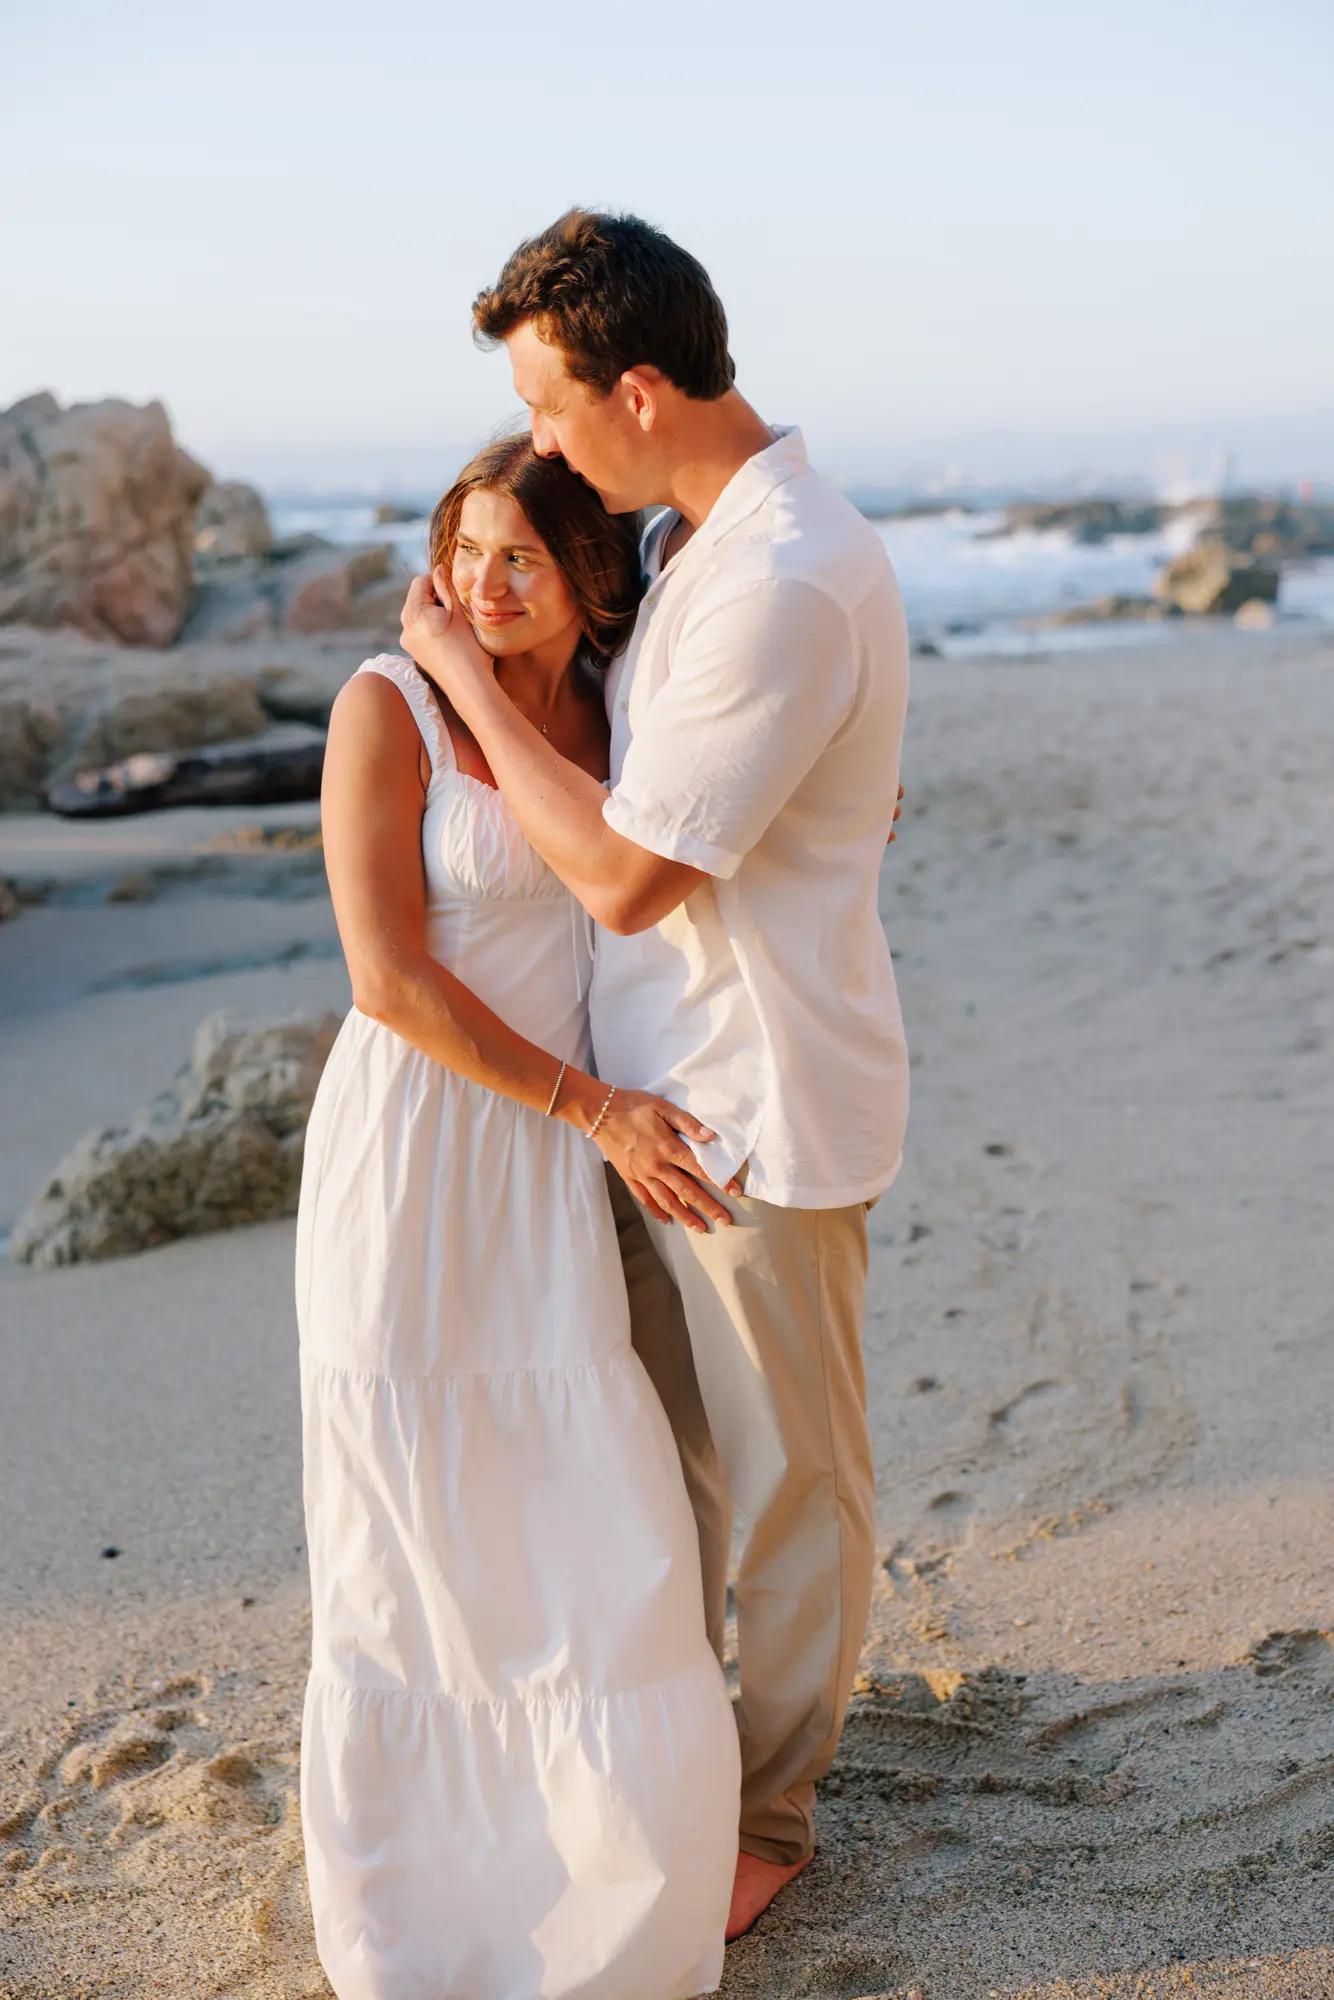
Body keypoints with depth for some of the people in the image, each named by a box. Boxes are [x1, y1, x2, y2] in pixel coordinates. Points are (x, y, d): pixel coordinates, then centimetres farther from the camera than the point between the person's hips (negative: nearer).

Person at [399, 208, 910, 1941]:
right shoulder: (708, 538, 7)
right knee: (660, 1445, 21)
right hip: (658, 1085, 10)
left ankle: (772, 1813, 30)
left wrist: (463, 673, -14)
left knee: (787, 1477, 10)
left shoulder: (783, 588, -26)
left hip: (759, 1112, -10)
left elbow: (625, 878, -23)